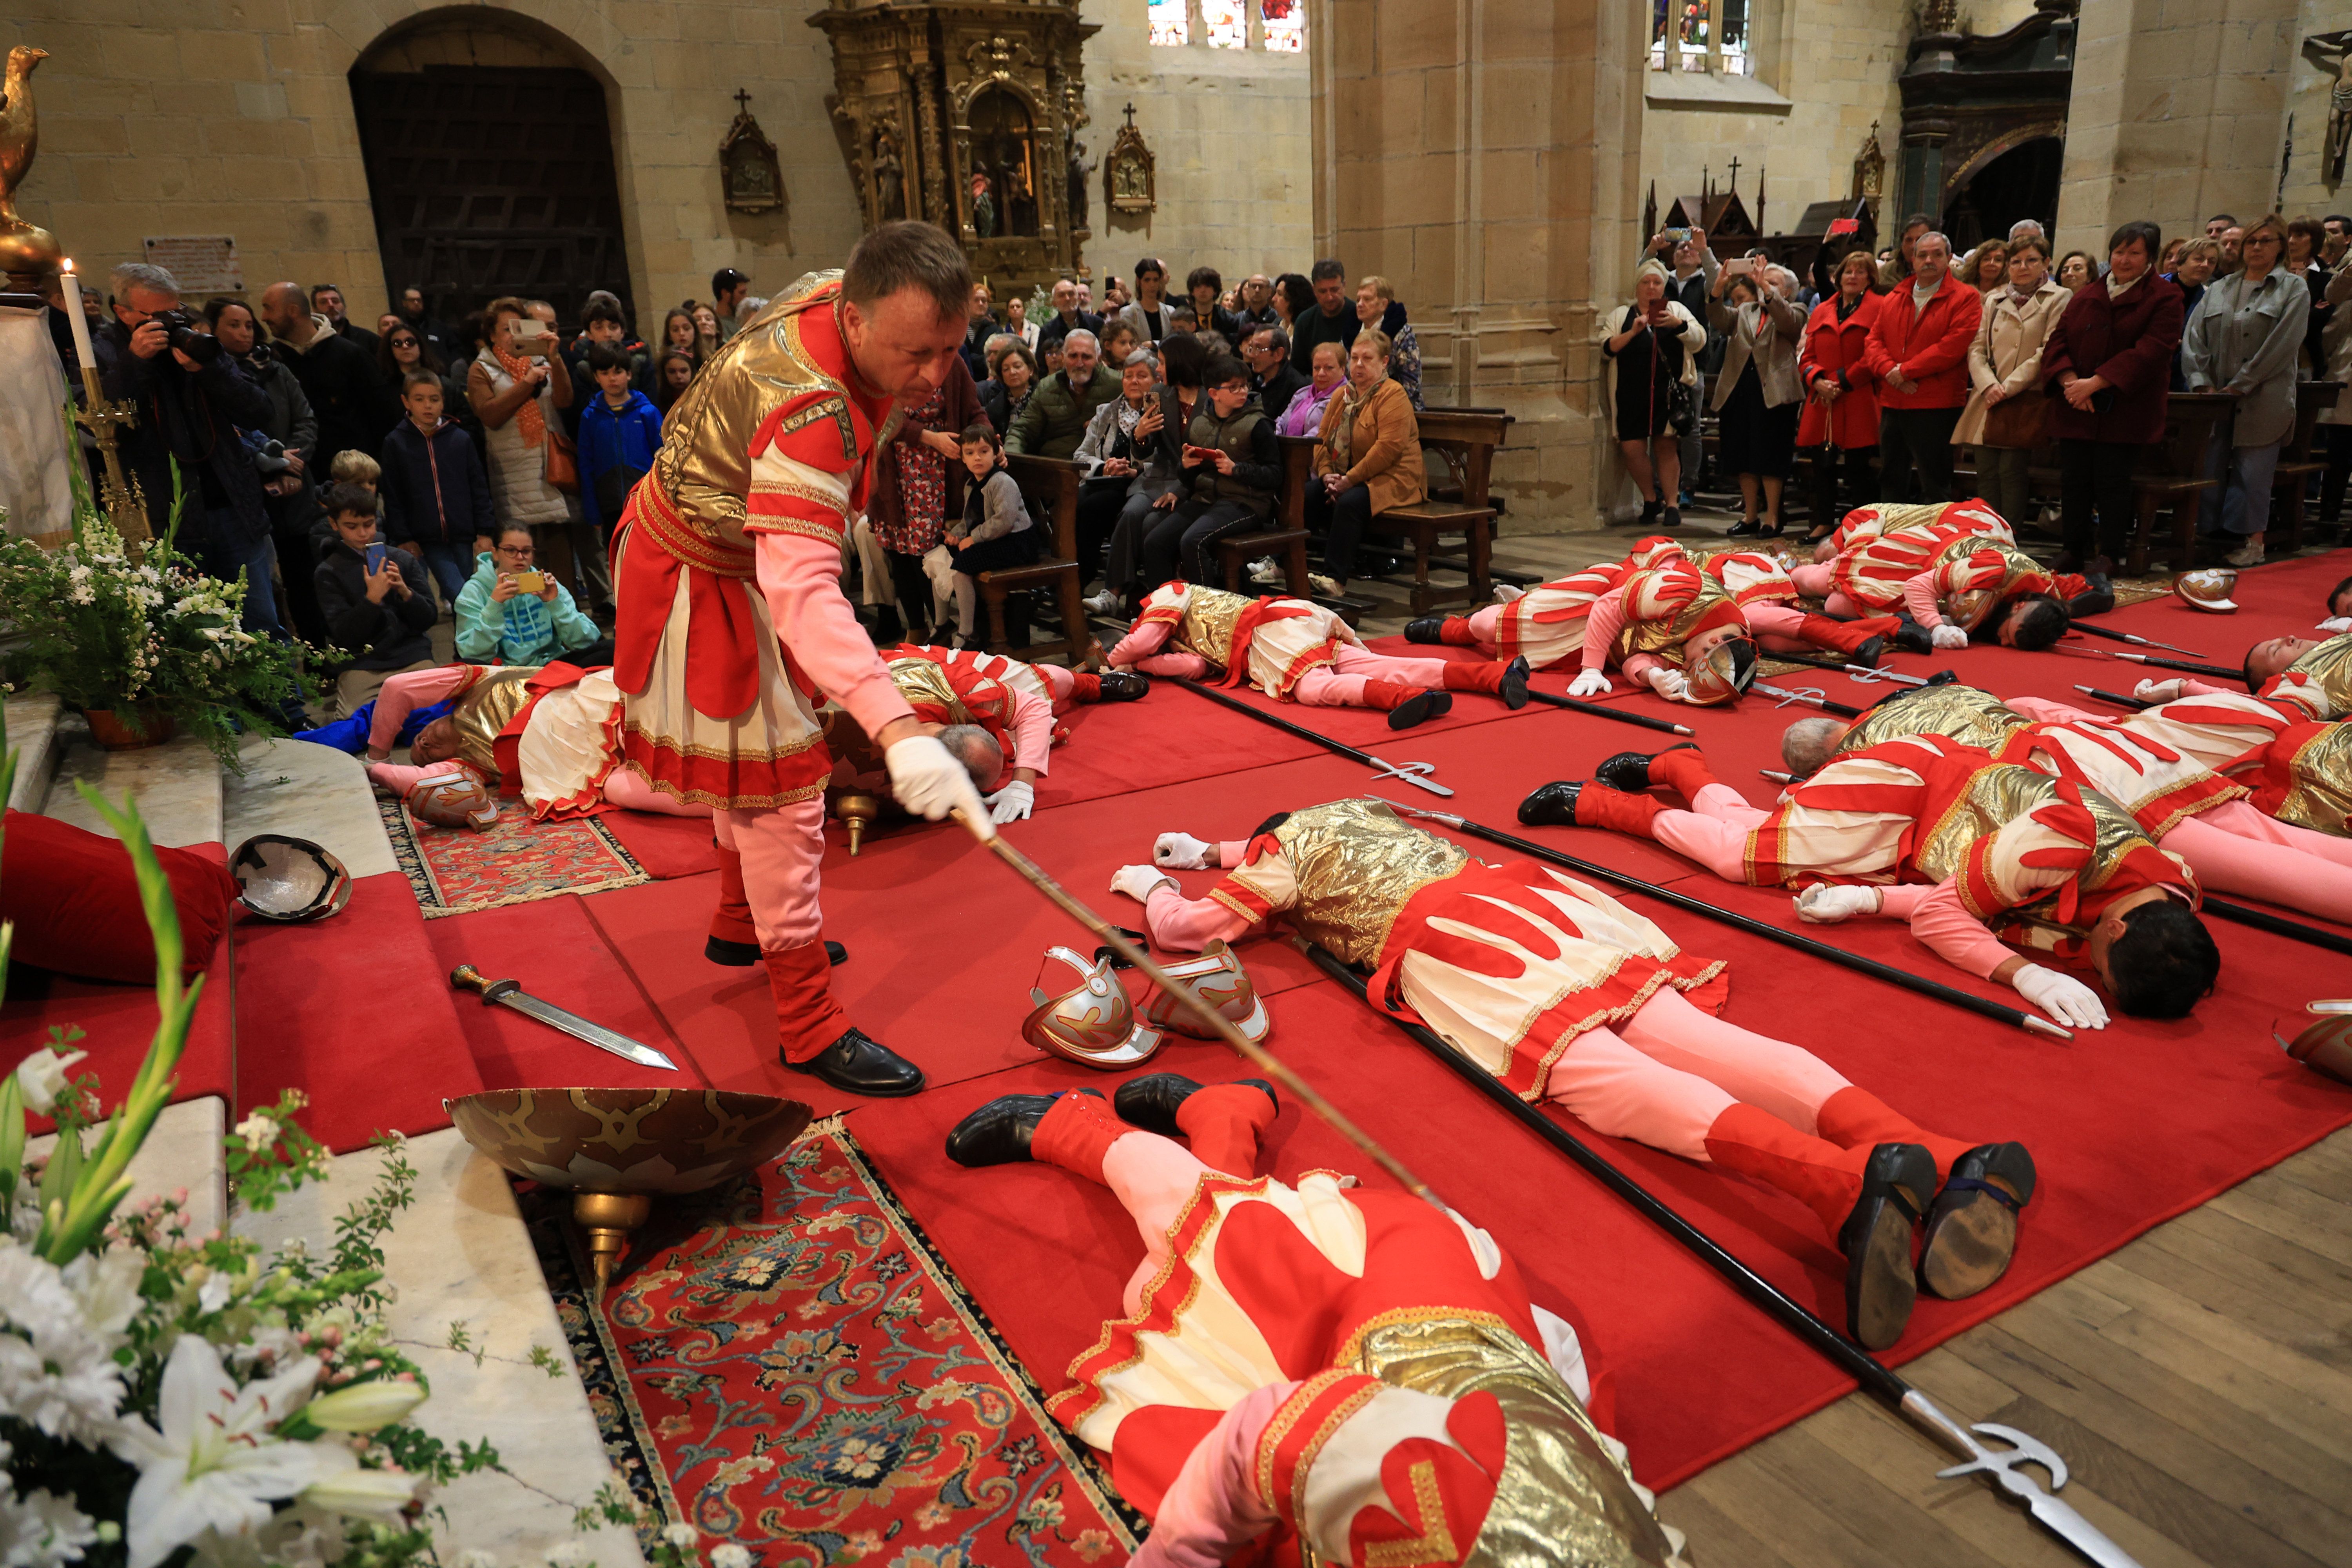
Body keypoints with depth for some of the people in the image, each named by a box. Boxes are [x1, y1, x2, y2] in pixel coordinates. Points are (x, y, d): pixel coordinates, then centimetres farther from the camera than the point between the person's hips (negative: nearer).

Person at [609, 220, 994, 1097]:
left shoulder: (838, 294, -13)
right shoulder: (813, 411, -41)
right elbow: (802, 588, -53)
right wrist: (897, 730, -63)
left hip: (735, 549, 9)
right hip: (700, 579, -9)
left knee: (755, 764, 24)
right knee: (780, 790, -6)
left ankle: (745, 924, 47)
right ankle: (808, 1028, 3)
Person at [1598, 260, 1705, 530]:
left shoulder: (1676, 310, 15)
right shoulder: (1620, 316, 13)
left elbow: (1699, 340, 4)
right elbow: (1605, 349, -1)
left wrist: (1677, 324, -13)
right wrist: (1633, 332, -13)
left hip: (1669, 393, 0)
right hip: (1632, 394, 0)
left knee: (1666, 447, 1)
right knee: (1632, 448, -6)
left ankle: (1672, 504, 9)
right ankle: (1651, 499, 14)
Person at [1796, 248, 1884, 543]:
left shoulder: (1879, 308, 1)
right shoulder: (1821, 312, 16)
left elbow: (1875, 355, -7)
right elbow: (1808, 356, 13)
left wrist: (1843, 382, -11)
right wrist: (1818, 380, -6)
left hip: (1859, 403, -5)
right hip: (1822, 402, 5)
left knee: (1858, 466, -1)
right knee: (1822, 464, 7)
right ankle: (1823, 524, 17)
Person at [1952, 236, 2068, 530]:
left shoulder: (2058, 299, 3)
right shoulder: (1994, 299, 17)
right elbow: (1976, 348, 10)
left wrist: (2009, 386, -12)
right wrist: (1988, 385, -7)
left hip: (2026, 400, -4)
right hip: (1989, 400, 4)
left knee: (2011, 470, -8)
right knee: (1986, 472, 1)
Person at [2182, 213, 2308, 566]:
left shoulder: (2293, 289, 4)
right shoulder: (2218, 290, 15)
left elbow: (2282, 344, -7)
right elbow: (2194, 338, 8)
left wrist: (2240, 385, -13)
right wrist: (2202, 383, -7)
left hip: (2262, 401, -3)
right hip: (2216, 399, 3)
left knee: (2252, 469, -4)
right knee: (2209, 467, -1)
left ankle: (2253, 542, 2)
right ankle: (2208, 534, 6)